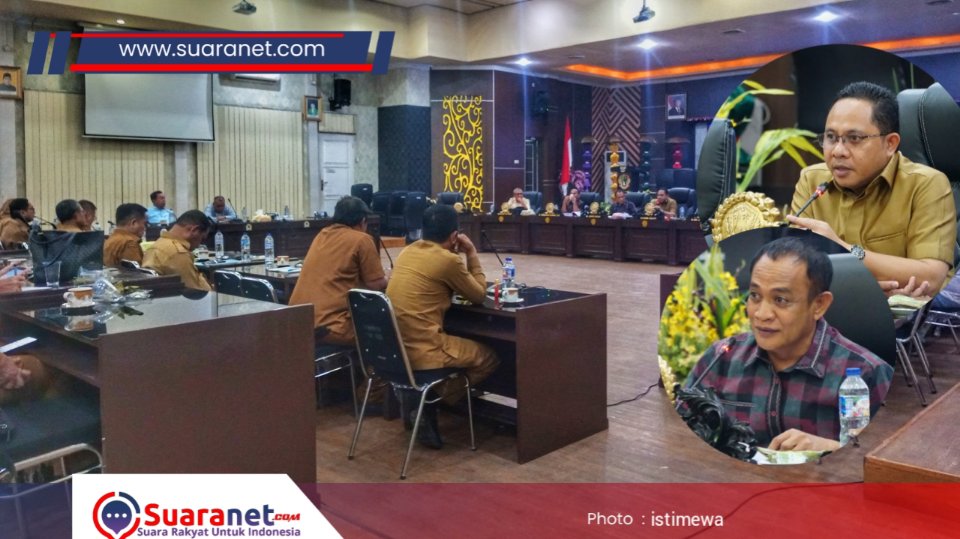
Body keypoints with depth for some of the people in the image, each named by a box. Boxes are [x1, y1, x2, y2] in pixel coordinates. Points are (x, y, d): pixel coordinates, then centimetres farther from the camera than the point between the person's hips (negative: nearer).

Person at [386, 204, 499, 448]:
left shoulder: (408, 251, 10)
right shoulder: (448, 260, -12)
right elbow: (479, 295, 2)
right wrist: (472, 254, 9)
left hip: (393, 348, 8)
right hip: (421, 351, -8)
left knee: (462, 343, 32)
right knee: (489, 357, 13)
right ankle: (430, 402, 2)